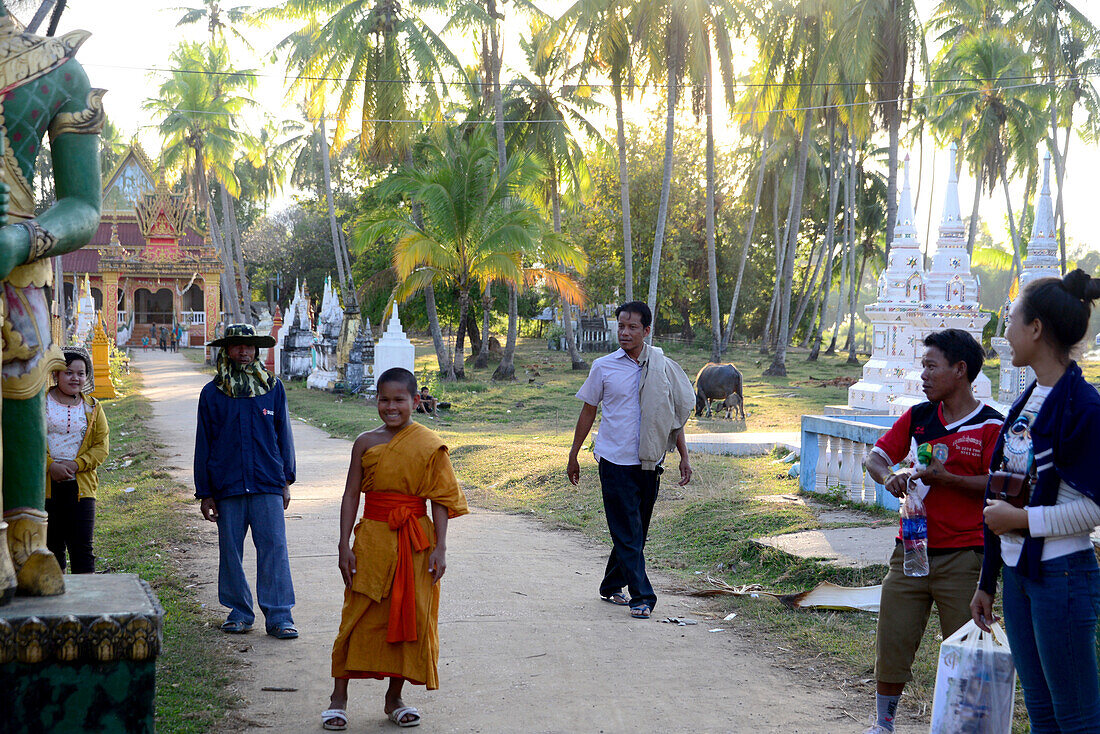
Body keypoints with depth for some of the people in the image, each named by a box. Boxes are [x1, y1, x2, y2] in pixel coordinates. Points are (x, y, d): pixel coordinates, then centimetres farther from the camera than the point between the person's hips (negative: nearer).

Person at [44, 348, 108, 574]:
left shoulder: (92, 407, 9)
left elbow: (102, 445, 5)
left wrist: (76, 464, -11)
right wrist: (50, 465, -15)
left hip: (81, 485, 1)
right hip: (46, 484, -1)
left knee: (82, 547, -4)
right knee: (51, 545, 6)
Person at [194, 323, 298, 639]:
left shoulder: (272, 388, 7)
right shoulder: (212, 394, 6)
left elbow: (283, 436, 12)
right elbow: (204, 445, 8)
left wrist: (286, 481, 10)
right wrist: (204, 492, 5)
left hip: (268, 485, -1)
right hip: (227, 486, 1)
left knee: (274, 548, -6)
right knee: (230, 551, 7)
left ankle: (279, 616, -1)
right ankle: (239, 612, 20)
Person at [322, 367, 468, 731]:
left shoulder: (430, 445, -1)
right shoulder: (366, 443, 2)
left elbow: (440, 500, 0)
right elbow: (351, 495, 3)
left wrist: (440, 548, -6)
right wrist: (344, 545, -2)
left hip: (416, 544, 0)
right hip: (372, 539, 0)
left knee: (410, 618, 5)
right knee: (359, 616, 1)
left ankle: (394, 698, 20)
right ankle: (338, 698, 11)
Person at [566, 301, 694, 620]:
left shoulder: (663, 368, 3)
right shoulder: (604, 367, -2)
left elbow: (675, 414, 11)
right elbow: (588, 412, 7)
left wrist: (683, 456, 7)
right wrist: (573, 456, 9)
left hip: (649, 462, 3)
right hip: (616, 461, -3)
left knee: (636, 531, 11)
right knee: (627, 532, -6)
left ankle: (611, 586, 28)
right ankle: (641, 596, -2)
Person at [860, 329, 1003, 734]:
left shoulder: (990, 425, -5)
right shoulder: (917, 417, 10)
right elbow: (874, 457, 11)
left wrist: (945, 478, -22)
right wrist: (889, 477, -11)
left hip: (962, 559, -4)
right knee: (891, 642, 7)